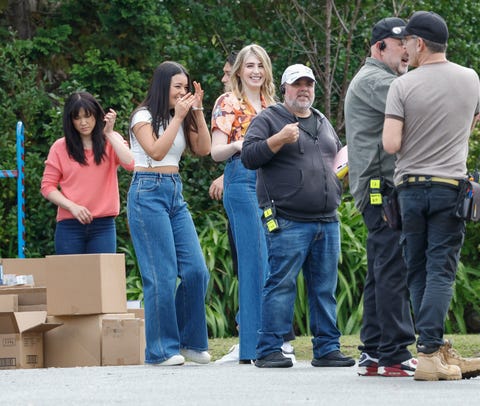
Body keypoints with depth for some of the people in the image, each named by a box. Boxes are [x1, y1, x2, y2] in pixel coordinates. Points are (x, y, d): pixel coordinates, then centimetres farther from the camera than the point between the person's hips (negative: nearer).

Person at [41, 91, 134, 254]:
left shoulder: (111, 141, 8)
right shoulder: (60, 147, 5)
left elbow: (129, 163, -10)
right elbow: (47, 187, 4)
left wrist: (109, 133, -9)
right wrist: (72, 207, -11)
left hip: (104, 225, 0)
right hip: (70, 227, 0)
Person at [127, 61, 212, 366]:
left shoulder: (183, 118, 16)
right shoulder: (144, 116, -4)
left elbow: (203, 149, 7)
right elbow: (156, 151, -17)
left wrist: (198, 112, 1)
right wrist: (178, 117, -15)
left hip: (175, 193, 7)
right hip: (148, 194, -7)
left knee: (196, 270, -2)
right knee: (162, 274, -9)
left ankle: (190, 341, 11)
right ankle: (161, 349, -4)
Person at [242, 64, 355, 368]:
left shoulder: (323, 122, 22)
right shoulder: (269, 119, 2)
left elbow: (339, 153, 37)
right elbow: (249, 157, -9)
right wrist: (279, 139, -19)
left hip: (328, 221, 6)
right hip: (288, 224, -6)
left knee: (325, 287, 7)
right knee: (281, 284, -9)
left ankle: (327, 348, 12)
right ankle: (269, 350, -6)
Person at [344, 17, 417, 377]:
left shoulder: (382, 81, 28)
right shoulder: (373, 80, -8)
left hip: (383, 193, 11)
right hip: (383, 187, -11)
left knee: (382, 272, 11)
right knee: (395, 269, -13)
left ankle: (374, 353, 14)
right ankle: (396, 354, -14)